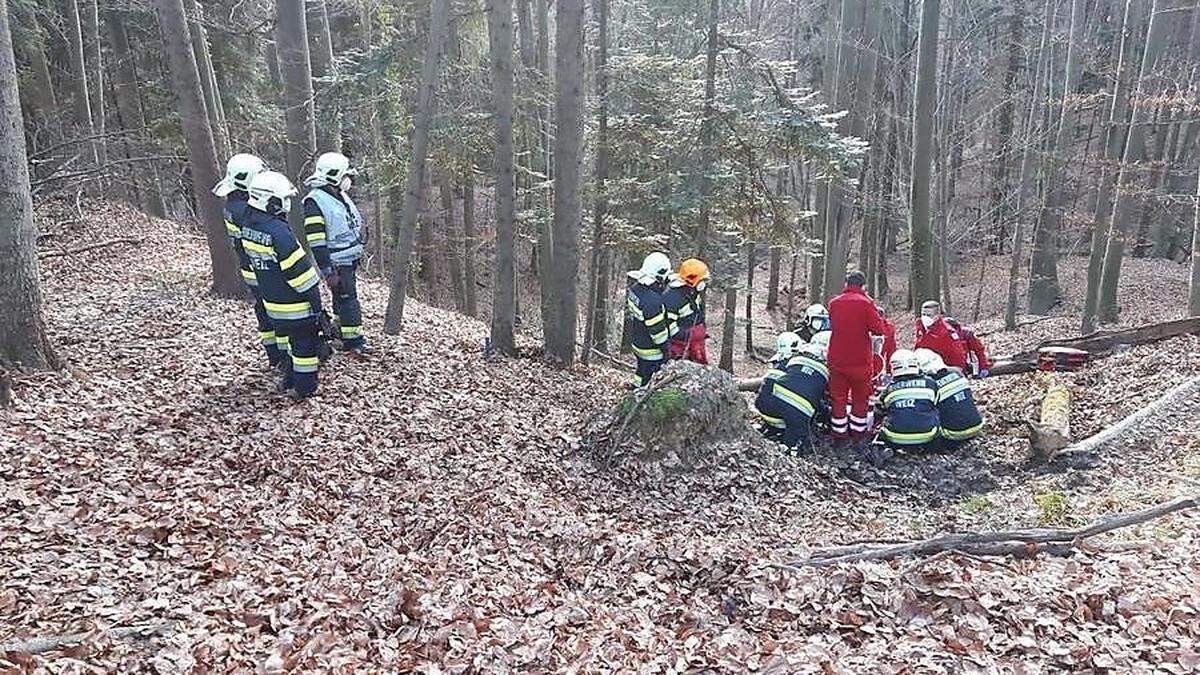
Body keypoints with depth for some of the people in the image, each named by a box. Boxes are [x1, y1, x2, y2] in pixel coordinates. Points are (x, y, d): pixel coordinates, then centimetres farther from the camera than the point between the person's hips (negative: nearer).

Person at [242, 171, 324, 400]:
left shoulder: (249, 226, 1)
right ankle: (304, 389, 17)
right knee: (306, 343, 7)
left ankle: (290, 380, 36)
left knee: (294, 338, 25)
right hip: (295, 304, -8)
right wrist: (315, 300, -15)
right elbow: (298, 270, -23)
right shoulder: (278, 231, -27)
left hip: (271, 301, 8)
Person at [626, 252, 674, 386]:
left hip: (636, 341, 8)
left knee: (642, 373, 27)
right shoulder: (653, 301, -34)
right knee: (645, 380, 10)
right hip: (651, 351, -8)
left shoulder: (634, 288, -8)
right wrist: (666, 350, -13)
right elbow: (658, 331, -25)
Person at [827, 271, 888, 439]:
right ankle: (858, 432, 20)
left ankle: (839, 432, 15)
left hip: (836, 359, 3)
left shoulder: (833, 303, 2)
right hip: (860, 360, -3)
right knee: (860, 398, 13)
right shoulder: (866, 302, -11)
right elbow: (879, 329, -13)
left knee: (838, 397, 11)